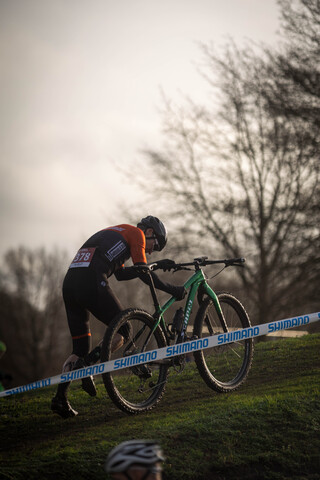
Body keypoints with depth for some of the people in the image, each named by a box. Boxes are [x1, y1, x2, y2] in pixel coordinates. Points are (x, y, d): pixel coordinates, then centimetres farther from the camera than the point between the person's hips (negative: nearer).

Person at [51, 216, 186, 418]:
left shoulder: (114, 233, 35)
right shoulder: (136, 233, 10)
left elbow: (121, 273, 39)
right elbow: (144, 274, 2)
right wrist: (172, 290, 9)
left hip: (69, 284, 8)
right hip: (91, 284, -8)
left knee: (80, 348, 11)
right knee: (122, 332, 5)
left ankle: (60, 398, 1)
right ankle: (85, 364, -14)